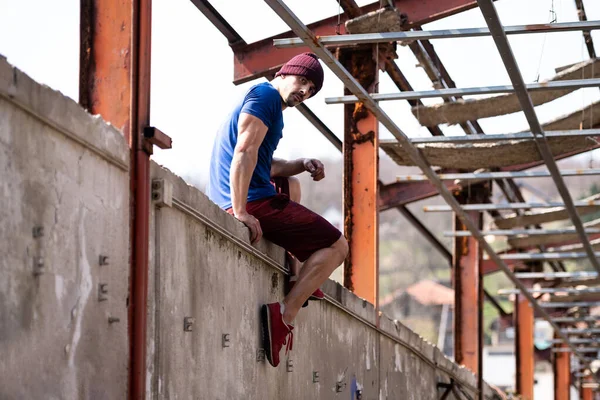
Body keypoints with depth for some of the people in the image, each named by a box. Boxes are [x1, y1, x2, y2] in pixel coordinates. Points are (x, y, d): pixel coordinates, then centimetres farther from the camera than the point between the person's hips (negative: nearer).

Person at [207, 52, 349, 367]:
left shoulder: (260, 97, 24)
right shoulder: (266, 95, -7)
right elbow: (245, 152, -21)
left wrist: (301, 165, 9)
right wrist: (241, 213, -27)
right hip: (254, 201, -10)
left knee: (291, 185, 39)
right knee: (336, 246, -2)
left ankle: (295, 279, 27)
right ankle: (285, 312, -19)